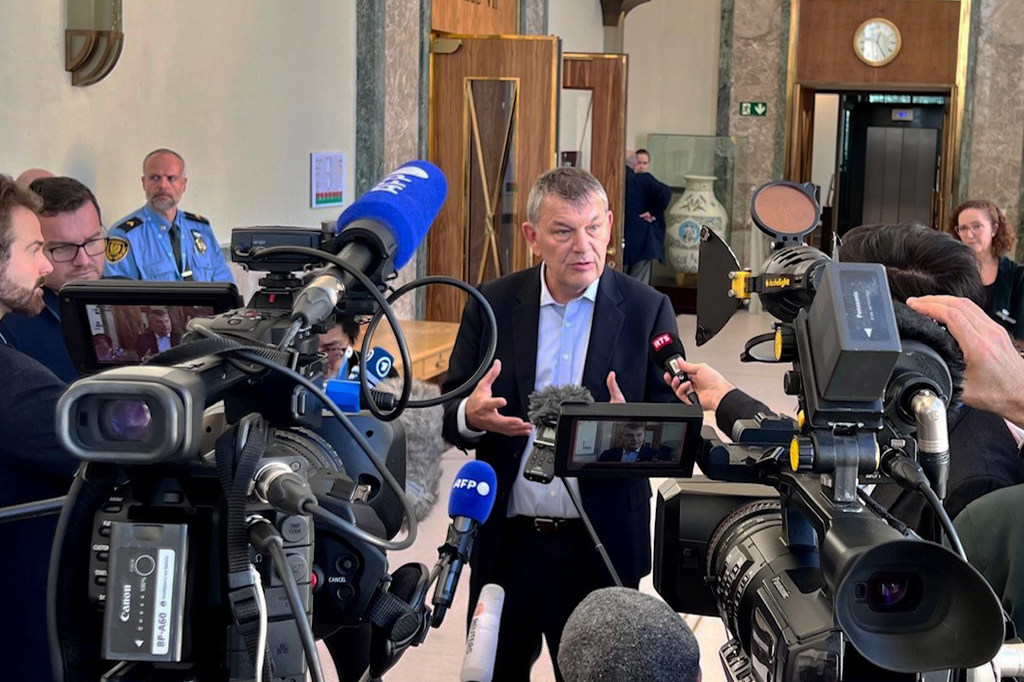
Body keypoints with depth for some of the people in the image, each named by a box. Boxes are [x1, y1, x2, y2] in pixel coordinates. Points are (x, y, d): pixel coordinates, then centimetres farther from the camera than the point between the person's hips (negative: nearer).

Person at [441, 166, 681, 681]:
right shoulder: (491, 306, 2)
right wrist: (471, 415, -20)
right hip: (505, 542, 2)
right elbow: (449, 418, 4)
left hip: (601, 546, -1)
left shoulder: (646, 310, -2)